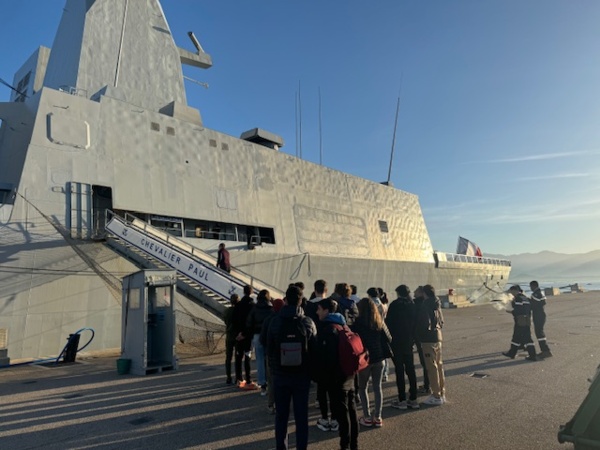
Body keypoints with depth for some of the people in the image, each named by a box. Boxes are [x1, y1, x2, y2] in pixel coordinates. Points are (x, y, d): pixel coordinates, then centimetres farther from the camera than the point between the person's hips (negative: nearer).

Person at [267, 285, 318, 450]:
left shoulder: (275, 321, -10)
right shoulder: (308, 322, -12)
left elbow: (269, 349, -1)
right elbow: (314, 350, -3)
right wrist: (310, 371, 12)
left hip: (280, 374, 1)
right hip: (302, 375, 0)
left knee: (281, 415, 13)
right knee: (301, 415, 10)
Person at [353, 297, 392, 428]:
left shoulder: (358, 323, -14)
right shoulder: (380, 322, -2)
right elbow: (389, 339, 1)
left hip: (365, 359, -4)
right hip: (379, 359, 4)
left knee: (362, 388, 12)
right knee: (377, 387, 14)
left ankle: (367, 417, 11)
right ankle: (377, 417, 16)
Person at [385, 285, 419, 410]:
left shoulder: (394, 305, -12)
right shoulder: (412, 305, 3)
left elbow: (388, 323, -12)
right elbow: (415, 323, 7)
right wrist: (413, 338, 13)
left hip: (396, 342, -5)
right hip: (409, 342, 5)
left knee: (399, 371, 0)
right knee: (410, 369, 12)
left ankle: (402, 400, 4)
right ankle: (413, 399, 17)